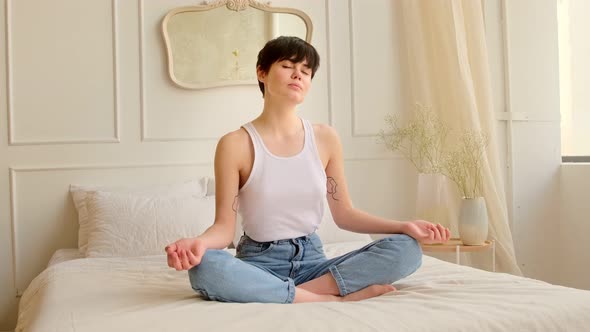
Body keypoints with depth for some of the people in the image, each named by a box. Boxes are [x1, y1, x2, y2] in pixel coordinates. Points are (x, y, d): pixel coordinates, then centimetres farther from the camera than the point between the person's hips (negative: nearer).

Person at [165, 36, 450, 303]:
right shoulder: (235, 144, -7)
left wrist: (404, 226, -3)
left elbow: (344, 213, 9)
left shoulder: (325, 138, 3)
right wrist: (198, 243, -30)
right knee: (204, 268, -37)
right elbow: (224, 226, -7)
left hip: (311, 259, 3)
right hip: (259, 264, -2)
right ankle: (333, 297, -26)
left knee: (407, 249, -18)